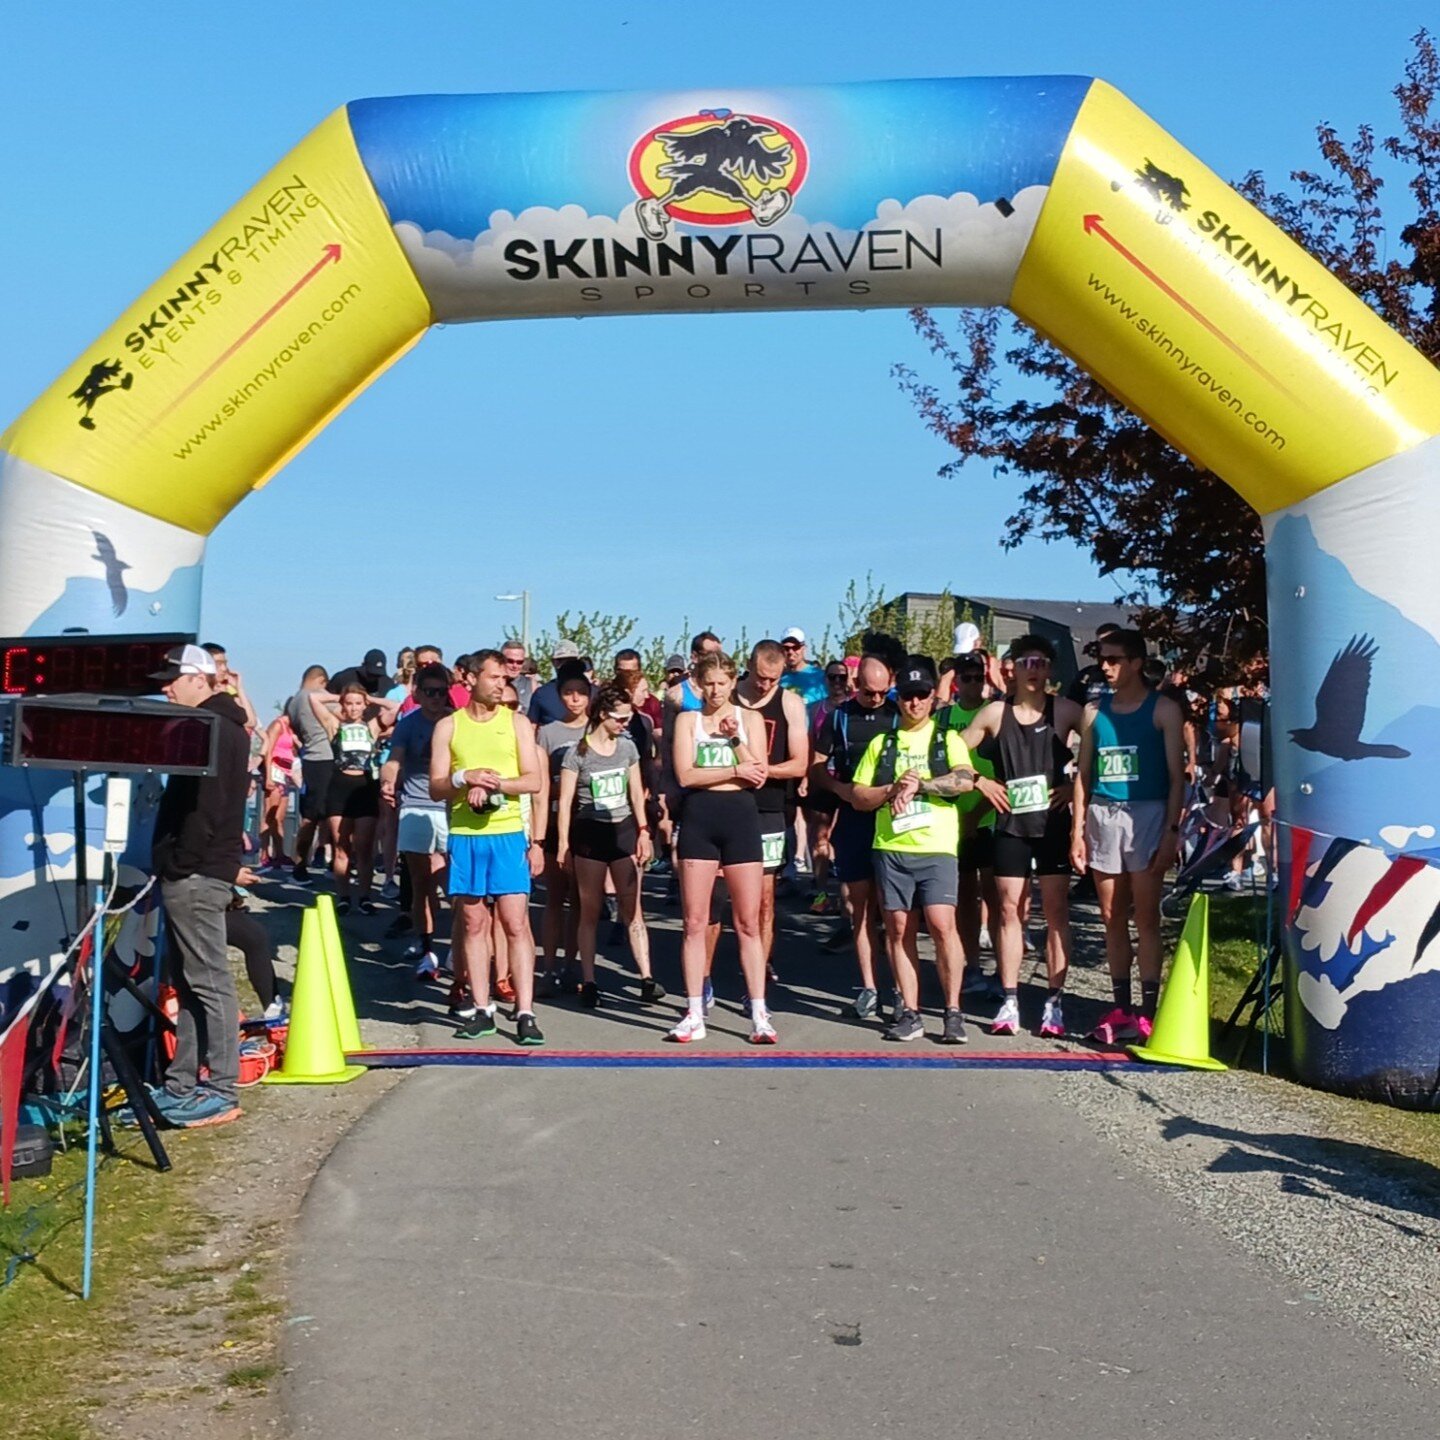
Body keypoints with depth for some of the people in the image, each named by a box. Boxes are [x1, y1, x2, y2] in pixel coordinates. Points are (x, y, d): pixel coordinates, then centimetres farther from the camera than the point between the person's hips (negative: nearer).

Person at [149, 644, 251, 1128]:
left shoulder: (214, 728, -13)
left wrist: (180, 862, -17)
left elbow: (204, 807, -20)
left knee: (209, 983, -7)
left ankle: (221, 1093, -3)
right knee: (190, 983, 13)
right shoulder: (217, 726, 19)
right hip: (195, 874, 11)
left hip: (195, 875, -11)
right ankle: (182, 1085, 19)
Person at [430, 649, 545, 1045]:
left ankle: (525, 1014, -3)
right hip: (463, 835, 1)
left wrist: (495, 783, -15)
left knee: (515, 923, -5)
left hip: (508, 834, -1)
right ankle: (482, 1010, 14)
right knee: (473, 923, 6)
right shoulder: (448, 726, 7)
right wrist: (465, 778, -15)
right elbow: (436, 788, 4)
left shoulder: (516, 722, 7)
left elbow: (533, 780, 1)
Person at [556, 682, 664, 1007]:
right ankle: (588, 982, 8)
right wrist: (563, 843, -9)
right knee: (590, 911, 3)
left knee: (632, 909, 0)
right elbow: (565, 801, -5)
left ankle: (647, 978, -3)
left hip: (624, 830, 3)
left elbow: (636, 793, 11)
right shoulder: (577, 753, -5)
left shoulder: (627, 747, 7)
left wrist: (643, 831, 4)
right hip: (590, 833, -3)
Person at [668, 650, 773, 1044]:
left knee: (748, 923, 1)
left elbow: (758, 776, -1)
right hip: (699, 818, 0)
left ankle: (759, 1015, 6)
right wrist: (735, 770, -6)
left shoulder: (748, 720, 9)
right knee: (695, 922, 2)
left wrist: (735, 739, -9)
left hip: (740, 818, 0)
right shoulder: (688, 719, 6)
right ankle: (694, 1015, 9)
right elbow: (686, 775, -6)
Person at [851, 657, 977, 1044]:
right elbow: (859, 796, 10)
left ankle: (953, 1011, 0)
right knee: (898, 928, 3)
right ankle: (909, 1012, 11)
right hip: (891, 848, 3)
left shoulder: (947, 739, 9)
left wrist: (919, 783, -14)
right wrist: (893, 789, -7)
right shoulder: (882, 743, 15)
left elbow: (965, 780, -9)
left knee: (942, 924, -11)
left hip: (937, 848, -3)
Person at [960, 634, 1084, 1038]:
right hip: (1011, 824, 1)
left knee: (1056, 910, 0)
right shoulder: (995, 712, 4)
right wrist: (981, 782, -2)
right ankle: (1009, 1002, 8)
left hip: (1053, 823, -1)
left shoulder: (1065, 711, 0)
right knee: (1010, 910, 3)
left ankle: (1054, 1003, 5)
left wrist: (1076, 785, -8)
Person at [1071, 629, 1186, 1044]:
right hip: (1102, 815, 4)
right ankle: (1120, 1007, 12)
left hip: (1147, 814, -4)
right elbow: (1083, 773, 12)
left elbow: (1176, 776, -1)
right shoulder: (1095, 711, 12)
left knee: (1145, 915, -5)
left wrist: (1171, 831, -9)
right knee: (1112, 916, 6)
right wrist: (1077, 829, 6)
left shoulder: (1163, 710, 0)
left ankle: (1148, 1010, -2)